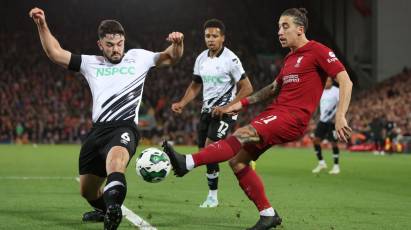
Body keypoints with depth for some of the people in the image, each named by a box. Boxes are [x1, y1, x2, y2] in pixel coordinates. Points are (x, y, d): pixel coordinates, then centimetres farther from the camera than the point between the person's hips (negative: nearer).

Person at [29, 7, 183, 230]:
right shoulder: (91, 63, 18)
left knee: (117, 153, -42)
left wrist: (177, 44, -8)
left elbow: (170, 58, 15)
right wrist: (42, 25, 7)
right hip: (97, 130, 5)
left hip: (124, 127, -5)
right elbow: (55, 53, 17)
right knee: (87, 190, 12)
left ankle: (113, 203, -68)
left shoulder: (138, 57, 13)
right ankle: (104, 210, 46)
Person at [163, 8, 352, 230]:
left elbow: (345, 81, -9)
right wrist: (242, 103, 25)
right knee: (237, 160, -1)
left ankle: (188, 162, -37)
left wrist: (340, 116, -20)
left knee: (242, 135, -27)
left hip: (292, 118, -9)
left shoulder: (317, 51, -3)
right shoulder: (290, 58, 22)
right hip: (275, 112, 9)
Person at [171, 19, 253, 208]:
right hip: (207, 110, 7)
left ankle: (213, 196, -10)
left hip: (225, 110, -7)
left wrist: (227, 107, -20)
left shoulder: (230, 59, -13)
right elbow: (196, 85, 20)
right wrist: (182, 103, 4)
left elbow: (247, 88, -12)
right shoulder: (201, 58, 7)